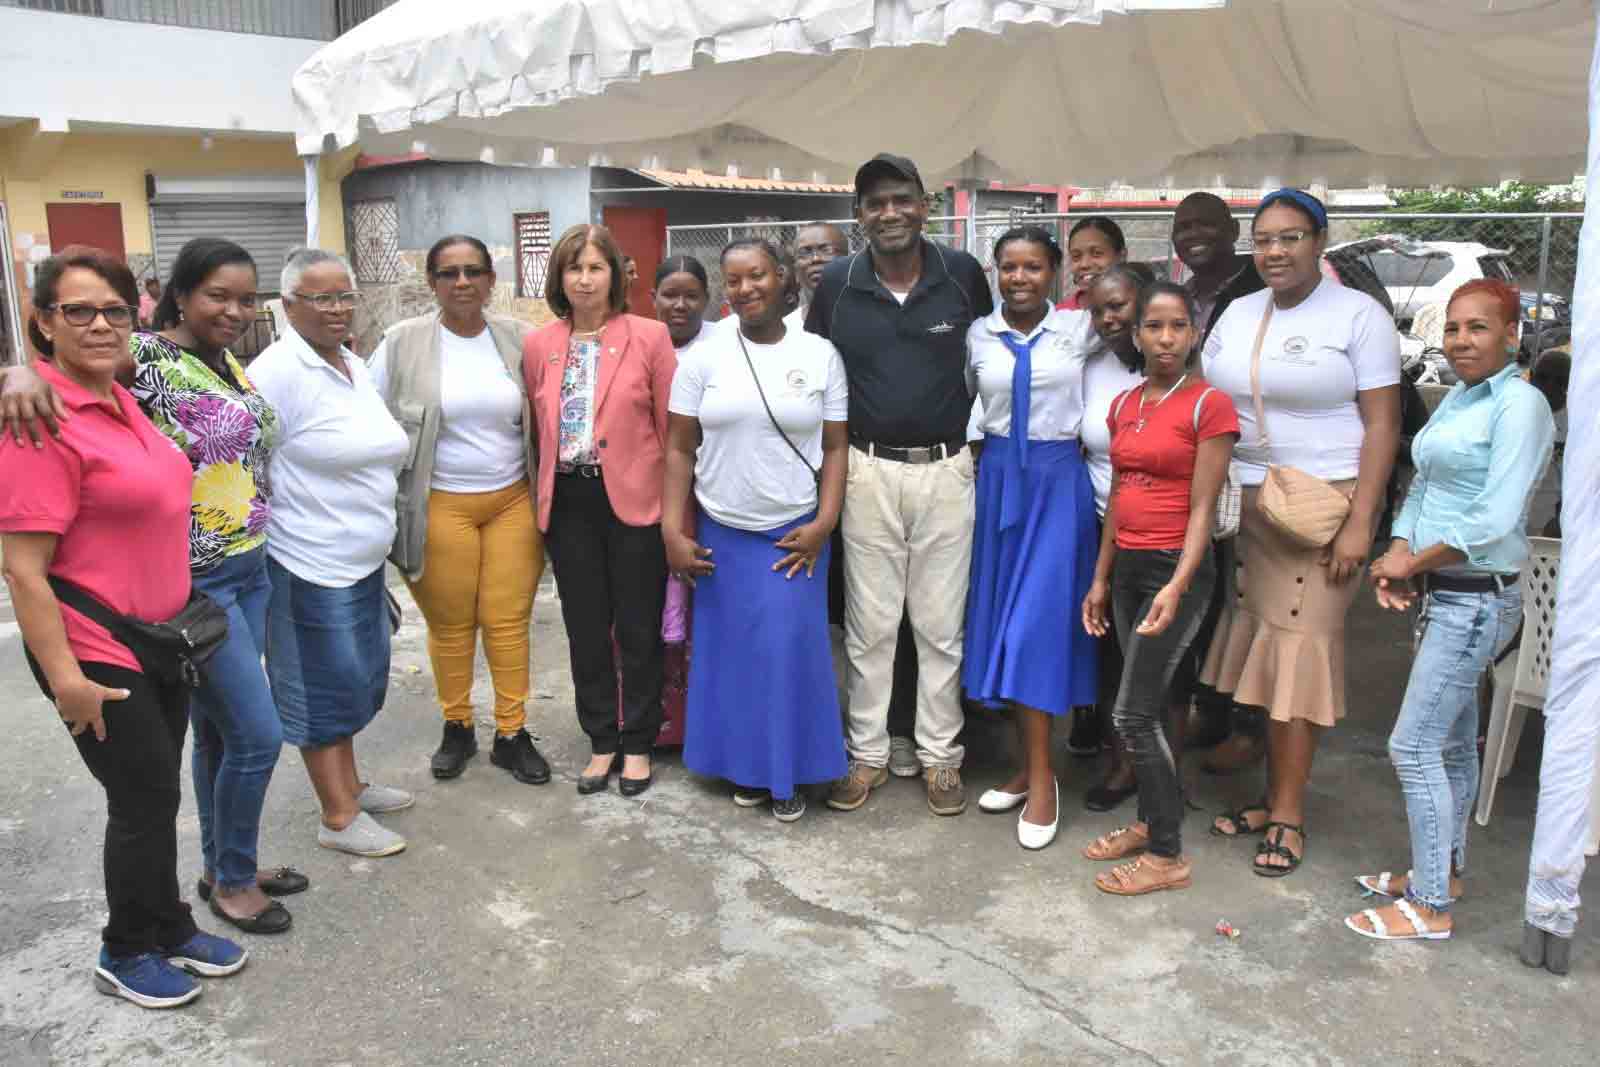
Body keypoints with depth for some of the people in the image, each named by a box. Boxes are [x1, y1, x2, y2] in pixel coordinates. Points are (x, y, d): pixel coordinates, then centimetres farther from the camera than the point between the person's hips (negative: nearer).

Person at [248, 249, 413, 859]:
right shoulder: (278, 371, -17)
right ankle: (338, 818, 16)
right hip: (310, 565, -8)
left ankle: (349, 785, 36)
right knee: (322, 688, 4)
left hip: (363, 561, 8)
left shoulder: (356, 367, 9)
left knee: (354, 680, 19)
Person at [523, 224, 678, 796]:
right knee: (585, 628, 12)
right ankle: (602, 742, 27)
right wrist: (545, 495, 6)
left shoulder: (649, 337, -4)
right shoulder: (538, 346, 6)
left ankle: (637, 745, 23)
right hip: (568, 503, 4)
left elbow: (672, 426, -4)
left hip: (634, 500, -3)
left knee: (638, 629, 6)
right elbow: (539, 428, 11)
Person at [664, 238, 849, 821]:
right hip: (721, 532, 1)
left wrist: (823, 524, -10)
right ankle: (745, 768, 24)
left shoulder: (821, 355, -1)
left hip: (794, 533, -1)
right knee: (732, 651, 8)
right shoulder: (702, 357, -1)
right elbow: (679, 449, 0)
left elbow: (835, 447, 0)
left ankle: (788, 775, 16)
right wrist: (672, 530, -6)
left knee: (790, 652, -1)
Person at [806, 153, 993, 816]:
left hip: (947, 471, 0)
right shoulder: (836, 282, -1)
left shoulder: (963, 273, -2)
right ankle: (867, 753, 23)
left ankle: (940, 754, 23)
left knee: (941, 625, 8)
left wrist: (976, 435, 6)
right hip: (867, 472, 0)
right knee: (869, 625, 9)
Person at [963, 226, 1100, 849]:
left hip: (1059, 481, -3)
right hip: (999, 478, 3)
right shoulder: (978, 336, 5)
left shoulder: (1078, 328, -1)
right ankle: (1027, 765, 16)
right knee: (1003, 618, 4)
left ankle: (1041, 777, 0)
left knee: (1039, 620, -9)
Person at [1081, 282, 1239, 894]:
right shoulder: (1124, 406, 10)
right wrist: (1101, 579, 14)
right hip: (1126, 566, 6)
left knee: (1134, 714, -5)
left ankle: (1168, 857, 7)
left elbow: (1202, 509, -13)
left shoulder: (1209, 405, -9)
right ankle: (1151, 822, 27)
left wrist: (1178, 586, -22)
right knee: (1150, 709, 14)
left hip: (1176, 568, -6)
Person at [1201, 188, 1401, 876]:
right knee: (1260, 645, 3)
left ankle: (1288, 816, 6)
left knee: (1298, 646, -4)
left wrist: (1360, 524, -14)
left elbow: (1382, 425, -6)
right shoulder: (1238, 314, 13)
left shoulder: (1358, 316, -2)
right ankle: (1275, 795, 15)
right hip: (1242, 503, 5)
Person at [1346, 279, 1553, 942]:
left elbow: (1496, 518, -21)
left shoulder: (1520, 404, -15)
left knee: (1413, 745, -7)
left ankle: (1430, 907, 5)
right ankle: (1444, 870, 33)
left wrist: (1414, 563, -12)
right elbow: (1423, 485, 13)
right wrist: (1399, 552, -4)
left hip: (1477, 599, -8)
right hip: (1443, 594, 8)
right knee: (1453, 743, 18)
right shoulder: (1457, 398, 11)